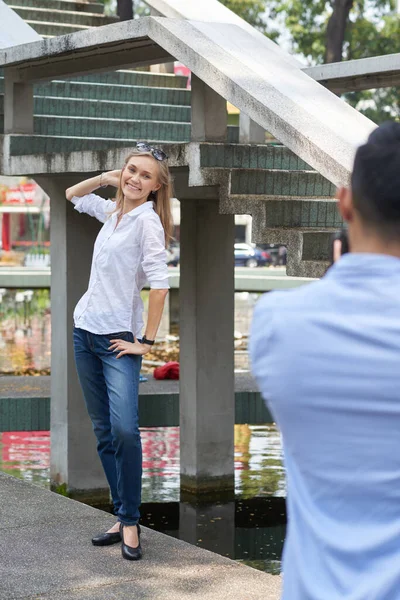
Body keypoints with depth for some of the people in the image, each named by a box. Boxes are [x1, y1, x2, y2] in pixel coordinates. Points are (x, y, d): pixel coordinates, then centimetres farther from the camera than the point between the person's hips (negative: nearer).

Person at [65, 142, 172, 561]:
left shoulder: (147, 220, -11)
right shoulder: (112, 212, 11)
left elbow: (159, 283, -17)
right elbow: (72, 195, 30)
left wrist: (147, 341, -16)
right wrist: (106, 178, 12)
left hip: (119, 337, -8)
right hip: (85, 330, 8)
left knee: (124, 430, -18)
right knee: (103, 432, 8)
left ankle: (130, 522, -8)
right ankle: (122, 517, 13)